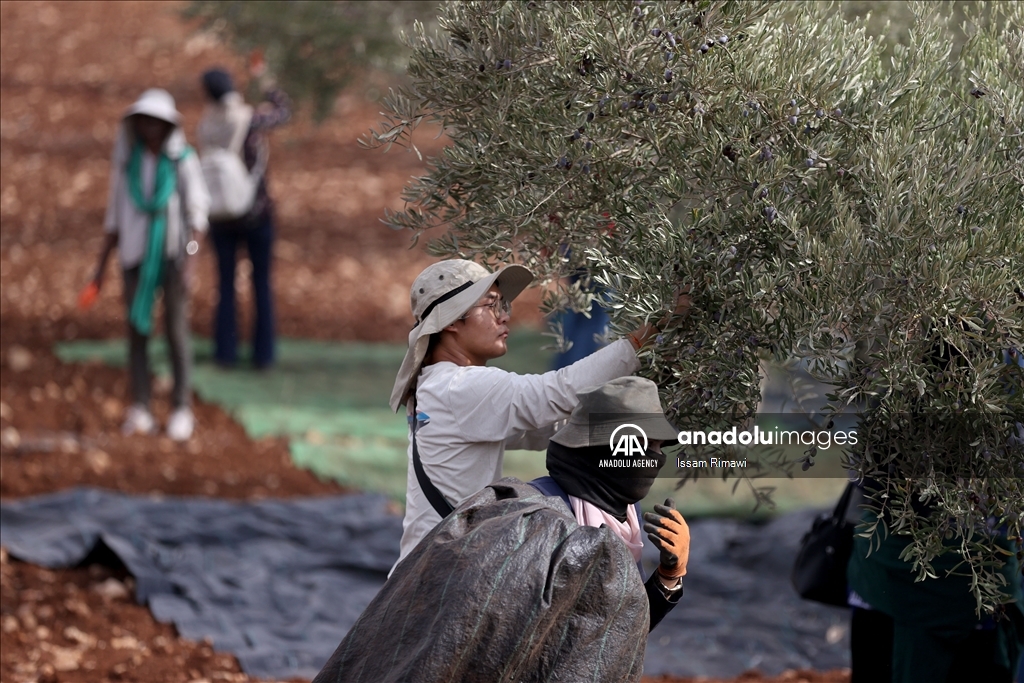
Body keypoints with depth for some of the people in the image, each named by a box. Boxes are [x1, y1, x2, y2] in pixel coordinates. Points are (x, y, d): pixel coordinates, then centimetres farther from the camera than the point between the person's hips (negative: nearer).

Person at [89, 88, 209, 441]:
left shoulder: (183, 160, -6)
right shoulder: (127, 160, 3)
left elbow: (197, 213, -5)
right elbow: (115, 214, 9)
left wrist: (189, 261, -15)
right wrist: (102, 264, 9)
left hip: (172, 254, -3)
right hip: (135, 254, 3)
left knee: (177, 330, -3)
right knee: (137, 330, 2)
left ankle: (182, 410, 3)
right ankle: (140, 410, 6)